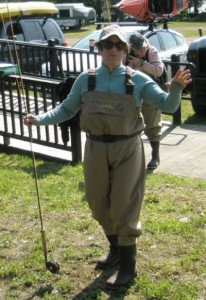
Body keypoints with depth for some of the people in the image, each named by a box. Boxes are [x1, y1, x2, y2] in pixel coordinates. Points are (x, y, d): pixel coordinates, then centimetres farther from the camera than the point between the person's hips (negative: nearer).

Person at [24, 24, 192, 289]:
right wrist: (40, 119, 0)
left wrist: (176, 87, -25)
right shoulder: (86, 79, 1)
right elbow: (66, 110, 11)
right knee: (99, 206, 16)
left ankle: (127, 267, 18)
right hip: (96, 149, 3)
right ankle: (115, 249, 42)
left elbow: (167, 105, -6)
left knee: (124, 208, 2)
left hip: (127, 150, -3)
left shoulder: (137, 80, -5)